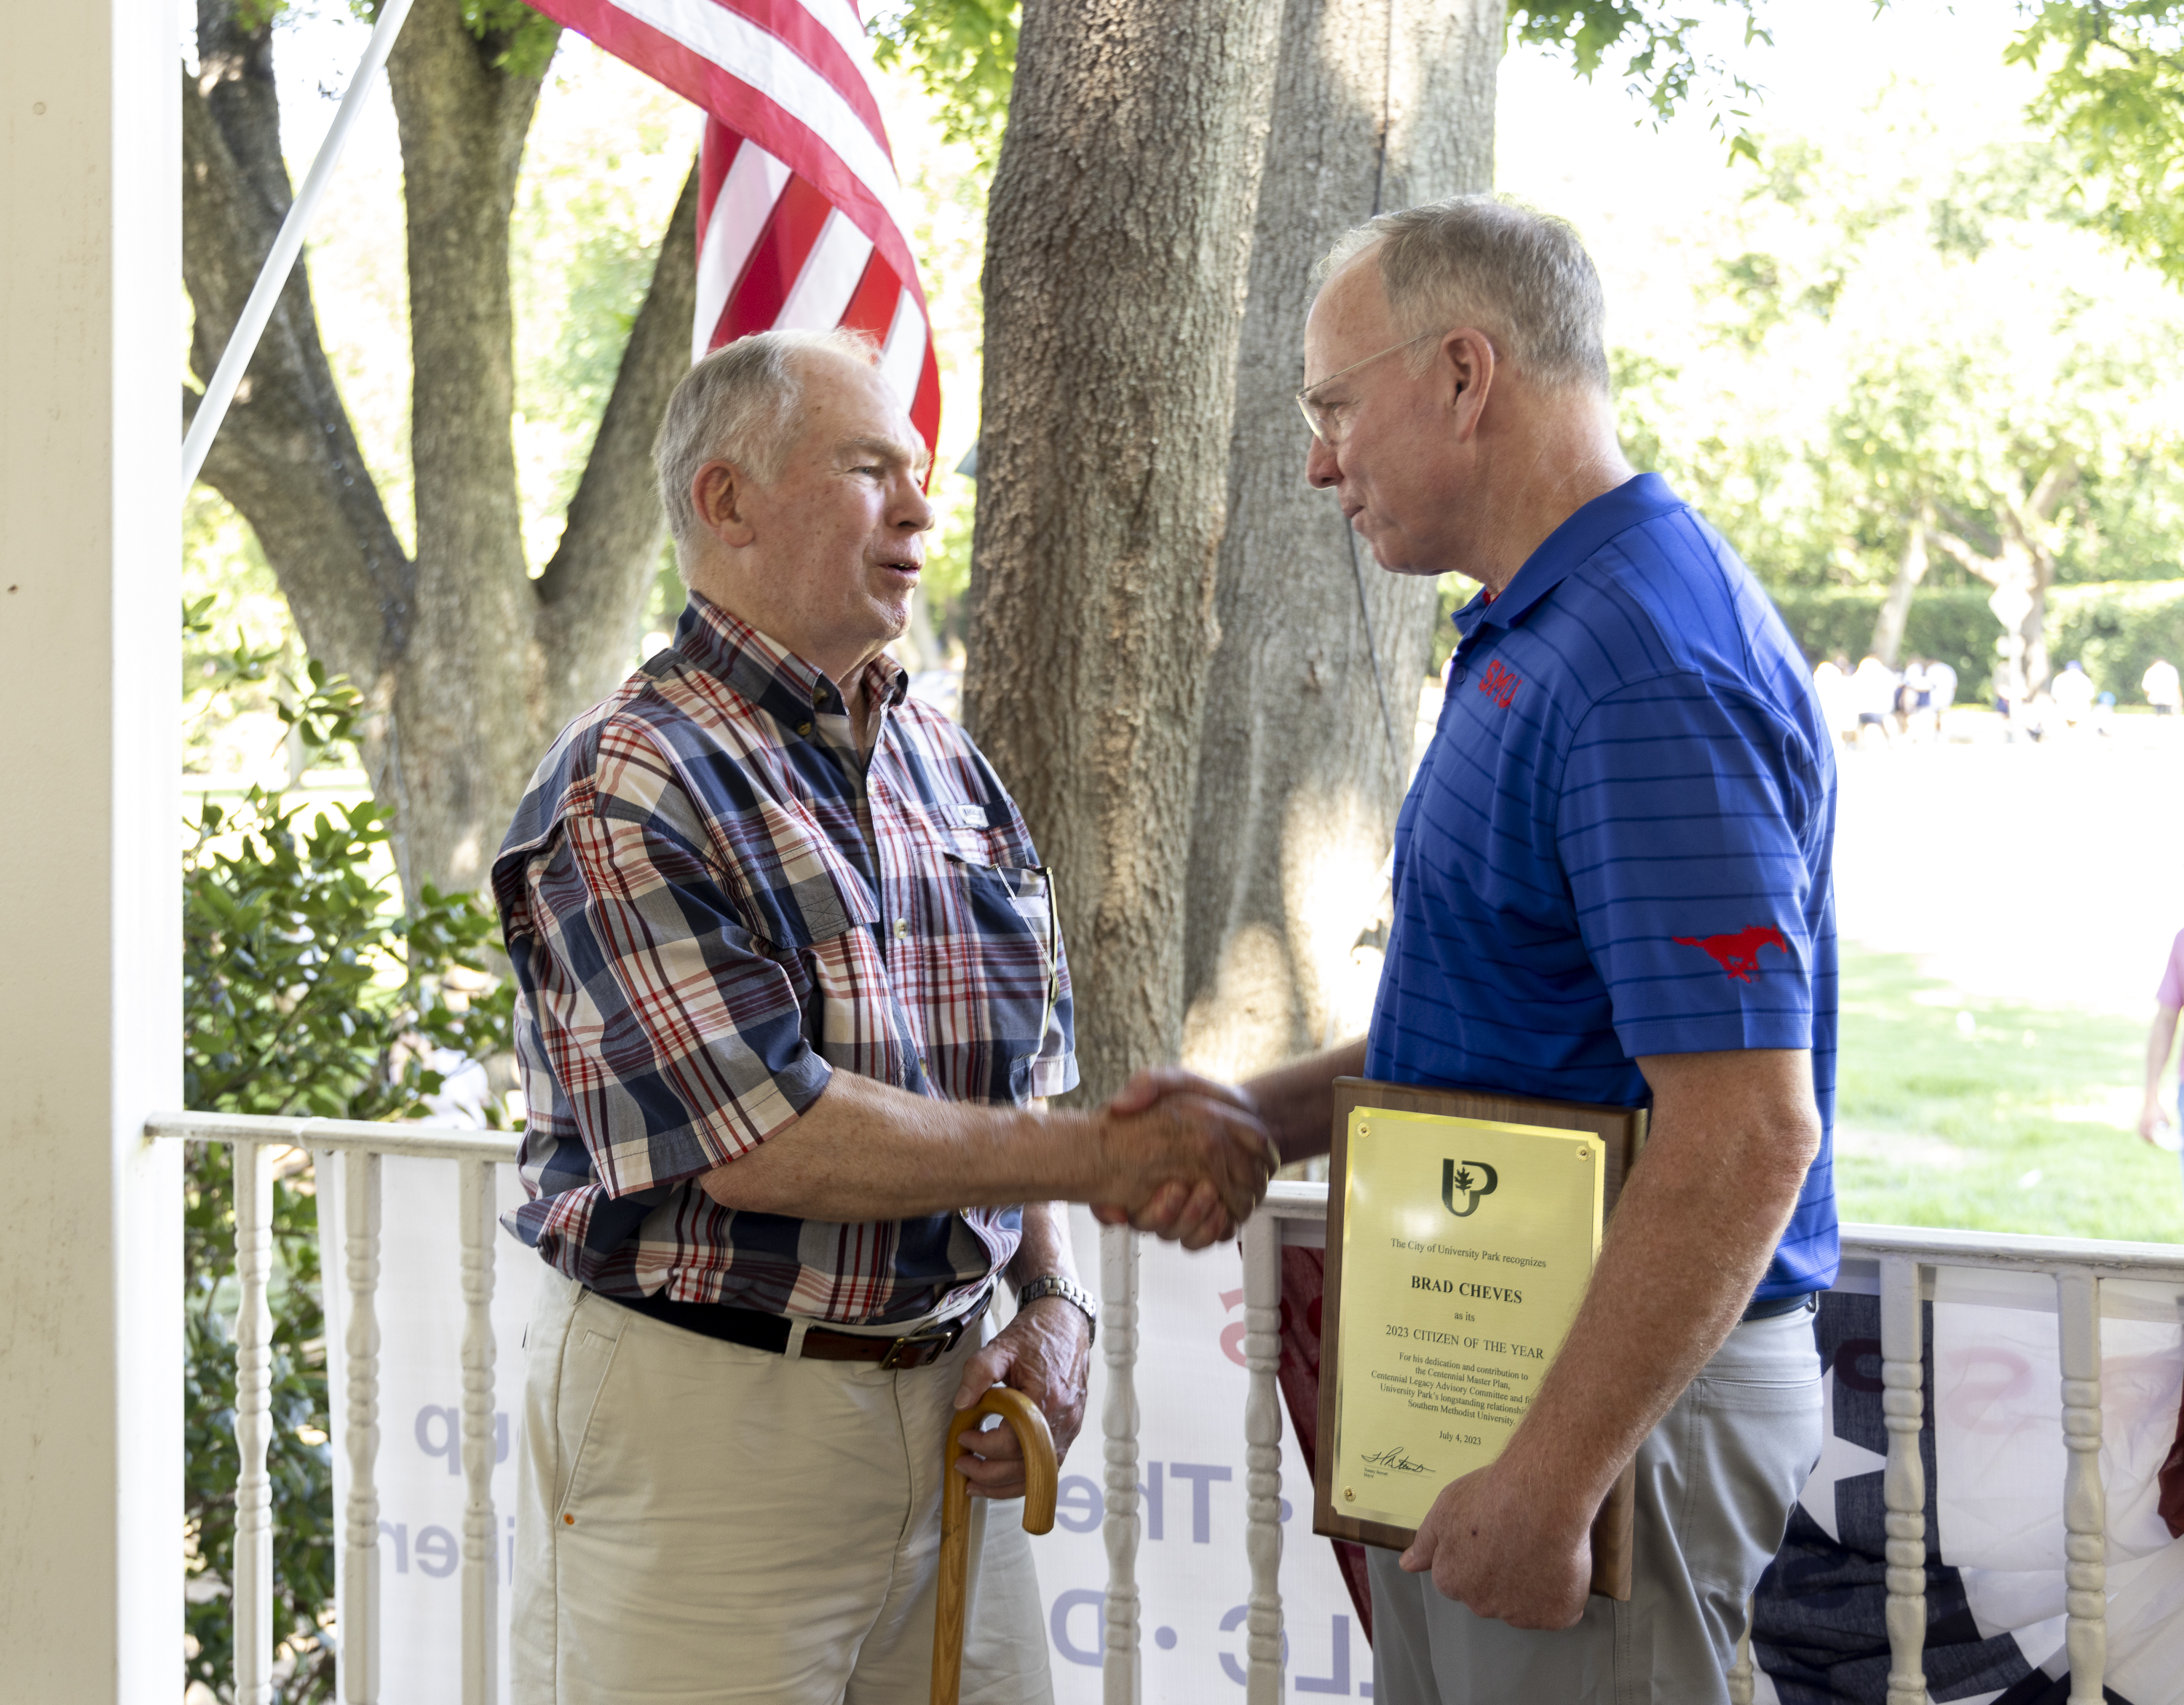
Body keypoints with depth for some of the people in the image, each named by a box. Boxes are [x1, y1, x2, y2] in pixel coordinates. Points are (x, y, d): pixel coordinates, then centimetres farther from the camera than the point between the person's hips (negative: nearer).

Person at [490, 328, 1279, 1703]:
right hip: (702, 1420, -6)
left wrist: (1054, 1306, 0)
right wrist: (1102, 1159, -16)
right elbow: (762, 1141, -20)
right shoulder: (627, 790, -12)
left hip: (944, 1411, 7)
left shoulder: (949, 767, 12)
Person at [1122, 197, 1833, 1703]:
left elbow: (1746, 1131, -27)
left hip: (1612, 1403, -10)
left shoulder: (1648, 670, -22)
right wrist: (1261, 1115, 10)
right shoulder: (1538, 640, 13)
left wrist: (1549, 1481, -25)